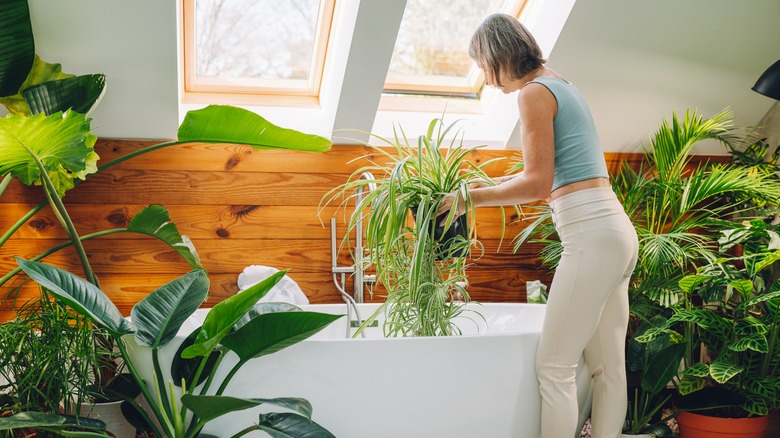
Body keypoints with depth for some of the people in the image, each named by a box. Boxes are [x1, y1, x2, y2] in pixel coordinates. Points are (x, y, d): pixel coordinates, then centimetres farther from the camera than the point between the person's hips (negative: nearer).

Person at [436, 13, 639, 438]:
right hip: (618, 231, 10)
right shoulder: (561, 85, 20)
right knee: (608, 364, 11)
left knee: (554, 367, -4)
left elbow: (539, 183, -13)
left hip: (591, 236, -10)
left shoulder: (534, 93, -8)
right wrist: (487, 184, 25)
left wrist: (470, 198, -4)